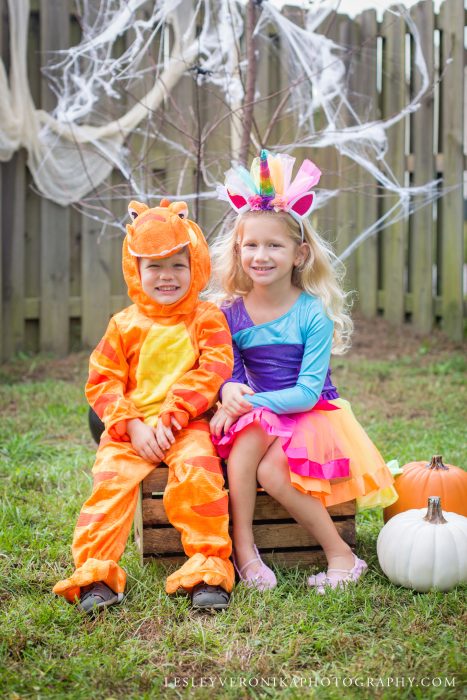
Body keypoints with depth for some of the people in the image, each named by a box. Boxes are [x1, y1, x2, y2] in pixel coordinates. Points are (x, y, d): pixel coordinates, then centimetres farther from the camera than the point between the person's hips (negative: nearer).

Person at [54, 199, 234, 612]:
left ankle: (208, 566, -19)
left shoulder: (206, 319, 6)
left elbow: (212, 372, -6)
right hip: (130, 428, 2)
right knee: (112, 479, -21)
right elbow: (102, 382, 7)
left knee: (197, 472, -28)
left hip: (186, 425, -2)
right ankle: (95, 571, -15)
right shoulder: (126, 325, 10)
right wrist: (132, 425, -9)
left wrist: (170, 418, -15)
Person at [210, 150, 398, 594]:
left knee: (272, 472, -27)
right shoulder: (230, 314, -2)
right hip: (260, 414, 3)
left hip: (314, 414, -3)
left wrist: (249, 401, -25)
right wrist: (230, 391, -24)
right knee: (245, 438, -30)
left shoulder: (314, 312, -13)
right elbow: (231, 374, 1)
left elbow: (308, 390, -17)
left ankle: (340, 554, -10)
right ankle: (243, 549, -23)